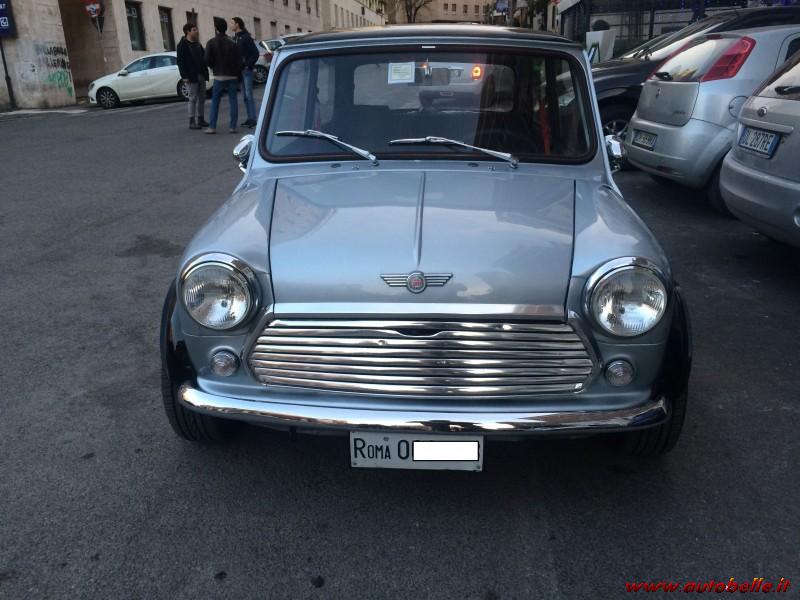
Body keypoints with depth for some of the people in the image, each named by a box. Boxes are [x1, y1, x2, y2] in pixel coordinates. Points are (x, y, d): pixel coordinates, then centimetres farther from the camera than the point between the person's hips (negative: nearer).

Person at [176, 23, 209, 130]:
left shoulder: (198, 44, 17)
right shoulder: (182, 45, -6)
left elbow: (203, 58, 20)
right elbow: (180, 62, -10)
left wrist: (205, 72, 10)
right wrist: (184, 76, -17)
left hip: (201, 75, 7)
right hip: (192, 76, -7)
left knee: (202, 98, 8)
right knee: (193, 98, -7)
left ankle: (201, 119, 16)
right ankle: (192, 122, -3)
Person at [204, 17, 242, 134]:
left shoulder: (211, 43, -3)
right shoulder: (232, 42, 3)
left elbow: (207, 60, -8)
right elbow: (239, 60, 0)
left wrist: (214, 67, 12)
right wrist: (238, 75, 9)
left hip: (219, 76, -2)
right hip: (232, 76, 2)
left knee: (215, 102, 4)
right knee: (233, 101, 3)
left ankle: (212, 127, 1)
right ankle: (233, 127, -1)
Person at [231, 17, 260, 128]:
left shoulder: (246, 37, -9)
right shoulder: (235, 38, 13)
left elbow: (256, 53, -12)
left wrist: (248, 65, -14)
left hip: (246, 69, -8)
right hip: (239, 70, 8)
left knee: (249, 94, -8)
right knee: (244, 95, 9)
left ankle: (253, 119, -6)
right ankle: (250, 118, 13)